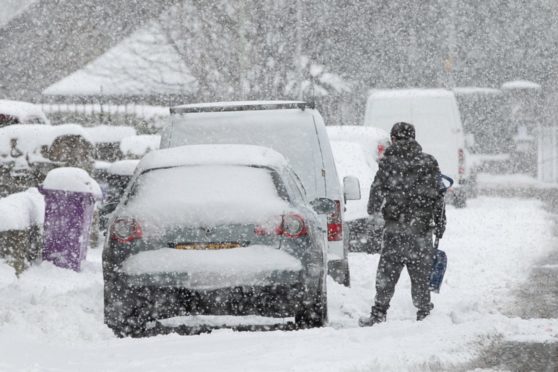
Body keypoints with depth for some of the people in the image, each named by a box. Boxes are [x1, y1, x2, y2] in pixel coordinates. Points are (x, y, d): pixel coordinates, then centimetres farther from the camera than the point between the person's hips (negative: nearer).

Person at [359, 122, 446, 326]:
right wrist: (440, 225, 9)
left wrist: (373, 210, 21)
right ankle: (424, 312, 11)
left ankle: (378, 313, 4)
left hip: (394, 227, -1)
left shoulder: (388, 163, -3)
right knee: (421, 274, 9)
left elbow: (377, 189, 1)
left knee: (387, 273, 5)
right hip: (422, 227, 1)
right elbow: (438, 196, 3)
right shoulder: (429, 163, 3)